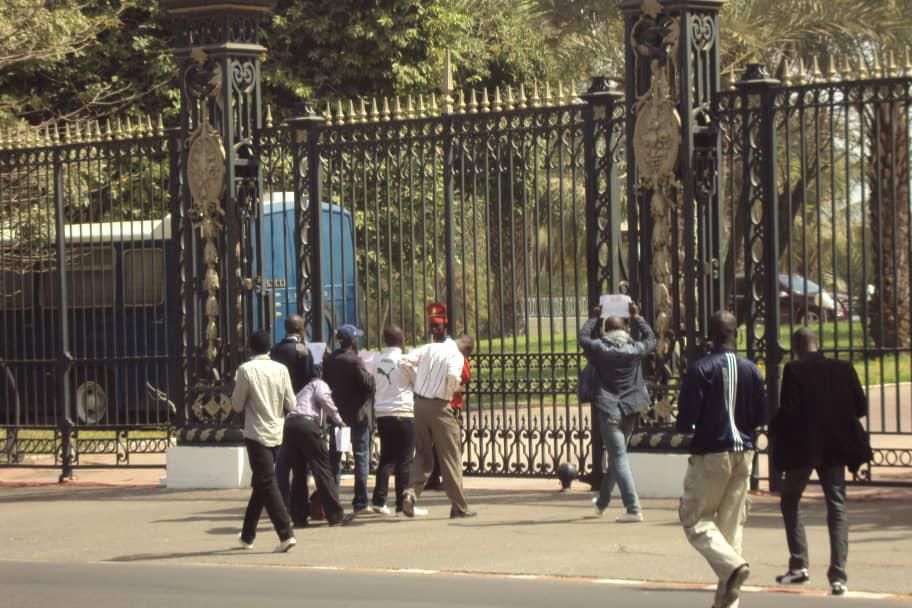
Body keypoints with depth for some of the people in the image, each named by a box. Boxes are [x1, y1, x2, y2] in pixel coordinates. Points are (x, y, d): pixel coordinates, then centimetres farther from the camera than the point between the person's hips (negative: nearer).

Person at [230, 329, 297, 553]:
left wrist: (237, 389, 14)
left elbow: (237, 406, -4)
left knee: (267, 485, -8)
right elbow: (291, 404, 5)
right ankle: (248, 536, 24)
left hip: (257, 434, -5)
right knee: (260, 484, 16)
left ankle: (286, 534, -20)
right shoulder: (280, 369, 2)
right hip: (276, 433, 5)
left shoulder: (246, 370, -10)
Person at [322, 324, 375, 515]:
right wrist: (369, 373, 0)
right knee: (361, 456, 1)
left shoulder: (329, 360, 4)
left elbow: (325, 382, 11)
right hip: (357, 415, -6)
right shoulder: (354, 361, -16)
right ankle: (360, 502, -2)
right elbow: (368, 384, -19)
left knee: (335, 456, 12)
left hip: (336, 414, 6)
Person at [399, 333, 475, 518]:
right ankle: (459, 507, 9)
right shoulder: (457, 356, -9)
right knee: (450, 456, 5)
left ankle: (411, 492, -7)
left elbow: (404, 362, 3)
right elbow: (453, 376, -29)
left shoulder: (430, 348, 7)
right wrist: (453, 390, -6)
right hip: (439, 406, -5)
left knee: (422, 453, 16)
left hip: (419, 403, 5)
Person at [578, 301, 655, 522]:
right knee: (616, 456, 20)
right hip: (630, 410, 5)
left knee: (619, 458, -6)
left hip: (609, 410, -5)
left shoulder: (600, 349, -10)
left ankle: (633, 509, -15)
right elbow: (651, 339, 18)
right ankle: (602, 502, 38)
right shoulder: (635, 350, -3)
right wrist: (637, 317, 27)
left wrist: (593, 318, 24)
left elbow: (583, 337, 11)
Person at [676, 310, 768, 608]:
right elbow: (761, 417, 6)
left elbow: (686, 418, -14)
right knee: (732, 522, 10)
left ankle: (731, 564, -22)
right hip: (743, 453, 5)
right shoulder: (751, 371, 3)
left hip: (710, 453, -5)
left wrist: (687, 429, 7)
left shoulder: (700, 369, -12)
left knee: (695, 518, 4)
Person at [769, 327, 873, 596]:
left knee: (789, 502, 17)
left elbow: (788, 410, -17)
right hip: (835, 449, 3)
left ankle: (799, 565, 10)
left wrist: (773, 430, 1)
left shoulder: (794, 371, -12)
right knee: (837, 508, 6)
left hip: (802, 448, -3)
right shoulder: (843, 370, -1)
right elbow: (861, 407, 1)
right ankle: (838, 575, -5)